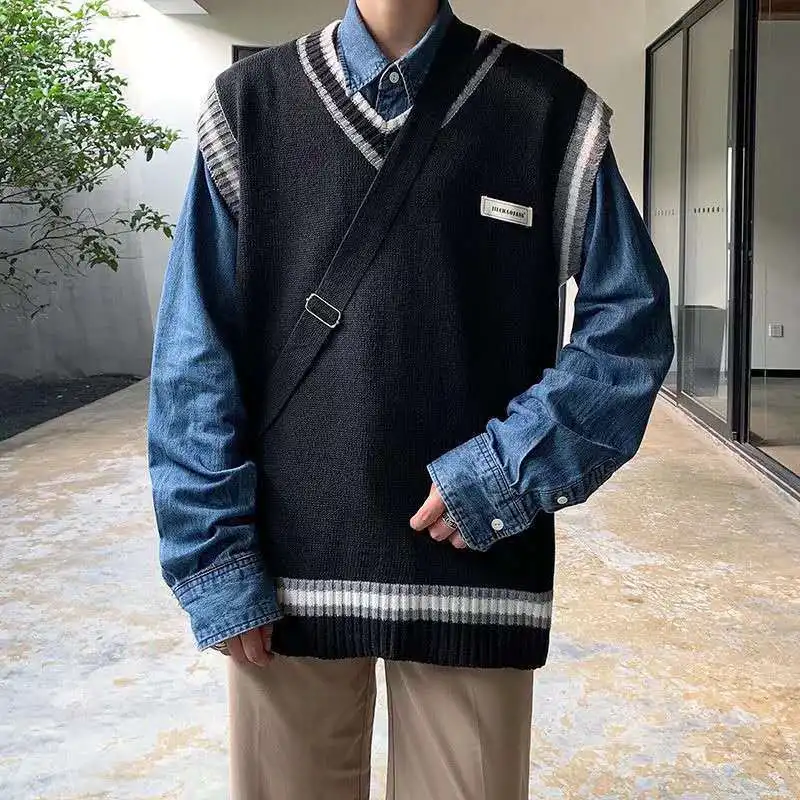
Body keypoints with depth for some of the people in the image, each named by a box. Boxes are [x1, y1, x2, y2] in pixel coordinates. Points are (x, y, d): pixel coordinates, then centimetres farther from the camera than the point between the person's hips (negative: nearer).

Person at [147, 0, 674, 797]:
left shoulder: (548, 108, 3)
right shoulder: (250, 104, 4)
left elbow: (630, 316, 2)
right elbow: (195, 354, 1)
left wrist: (516, 467, -11)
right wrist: (213, 555, -5)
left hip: (473, 566, 0)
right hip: (287, 562, 1)